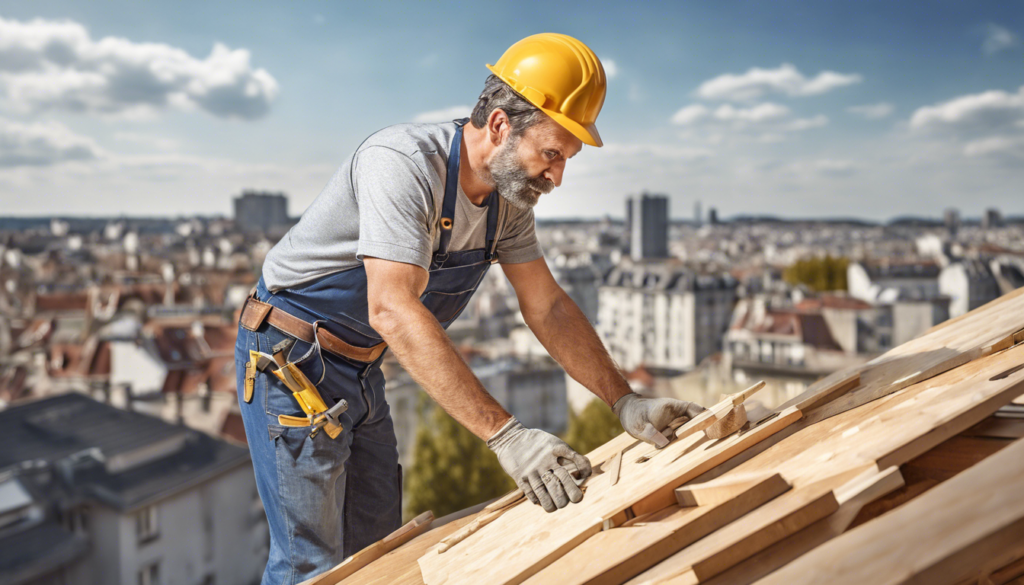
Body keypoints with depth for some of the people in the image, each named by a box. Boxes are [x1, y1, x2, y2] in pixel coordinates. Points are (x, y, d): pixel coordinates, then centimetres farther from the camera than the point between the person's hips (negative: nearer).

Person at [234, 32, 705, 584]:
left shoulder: (510, 196, -3)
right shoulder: (402, 164, -29)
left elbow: (548, 307, 2)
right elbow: (392, 310, -39)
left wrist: (625, 401, -6)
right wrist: (504, 434, -41)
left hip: (360, 367, 8)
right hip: (290, 358, -7)